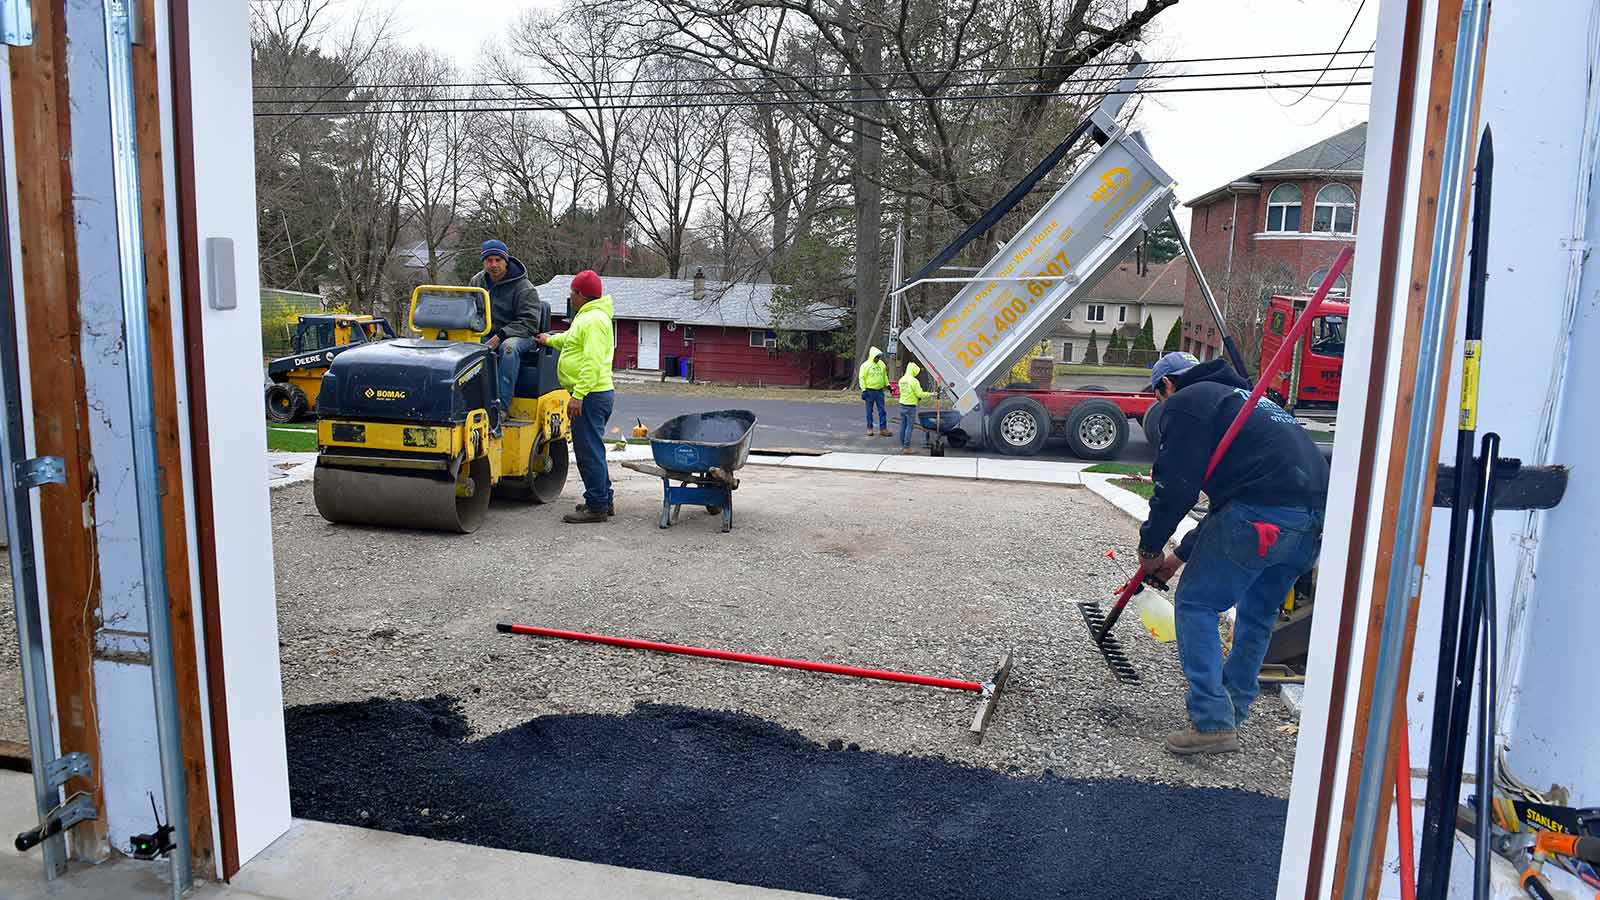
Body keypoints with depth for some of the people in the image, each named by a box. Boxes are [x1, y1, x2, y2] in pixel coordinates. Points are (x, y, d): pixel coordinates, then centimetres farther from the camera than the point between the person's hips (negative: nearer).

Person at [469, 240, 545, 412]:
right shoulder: (477, 281, 10)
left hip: (519, 335, -5)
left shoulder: (524, 288, -9)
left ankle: (502, 405, -35)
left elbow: (529, 322, -14)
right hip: (484, 334, 5)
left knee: (509, 347, -39)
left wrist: (500, 336, -23)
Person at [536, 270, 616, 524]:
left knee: (589, 451, -7)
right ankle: (604, 500, 24)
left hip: (591, 396, -11)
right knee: (591, 449, 17)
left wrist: (578, 394, -27)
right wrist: (550, 340, 56)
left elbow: (593, 362, -24)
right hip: (594, 395, 11)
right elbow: (571, 339, 41)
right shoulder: (587, 317, 19)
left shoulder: (594, 319, -15)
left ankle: (596, 507, -2)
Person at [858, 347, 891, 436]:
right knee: (869, 411, 5)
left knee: (882, 410, 2)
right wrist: (863, 390, -13)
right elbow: (861, 378, -8)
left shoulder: (881, 364, 8)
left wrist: (887, 384, 17)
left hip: (879, 391, 4)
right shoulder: (865, 365, -8)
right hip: (870, 391, -4)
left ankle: (883, 429, 5)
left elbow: (884, 375, 22)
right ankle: (869, 428, 15)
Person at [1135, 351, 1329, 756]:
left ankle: (1212, 723, 3)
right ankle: (1233, 710, 35)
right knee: (1258, 615, 23)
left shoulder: (1185, 403, 5)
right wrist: (1182, 554, 34)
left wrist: (1150, 547, 8)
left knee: (1195, 604, 4)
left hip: (1264, 516, -9)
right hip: (1317, 518, 9)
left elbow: (1177, 487, -7)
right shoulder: (1240, 396, 33)